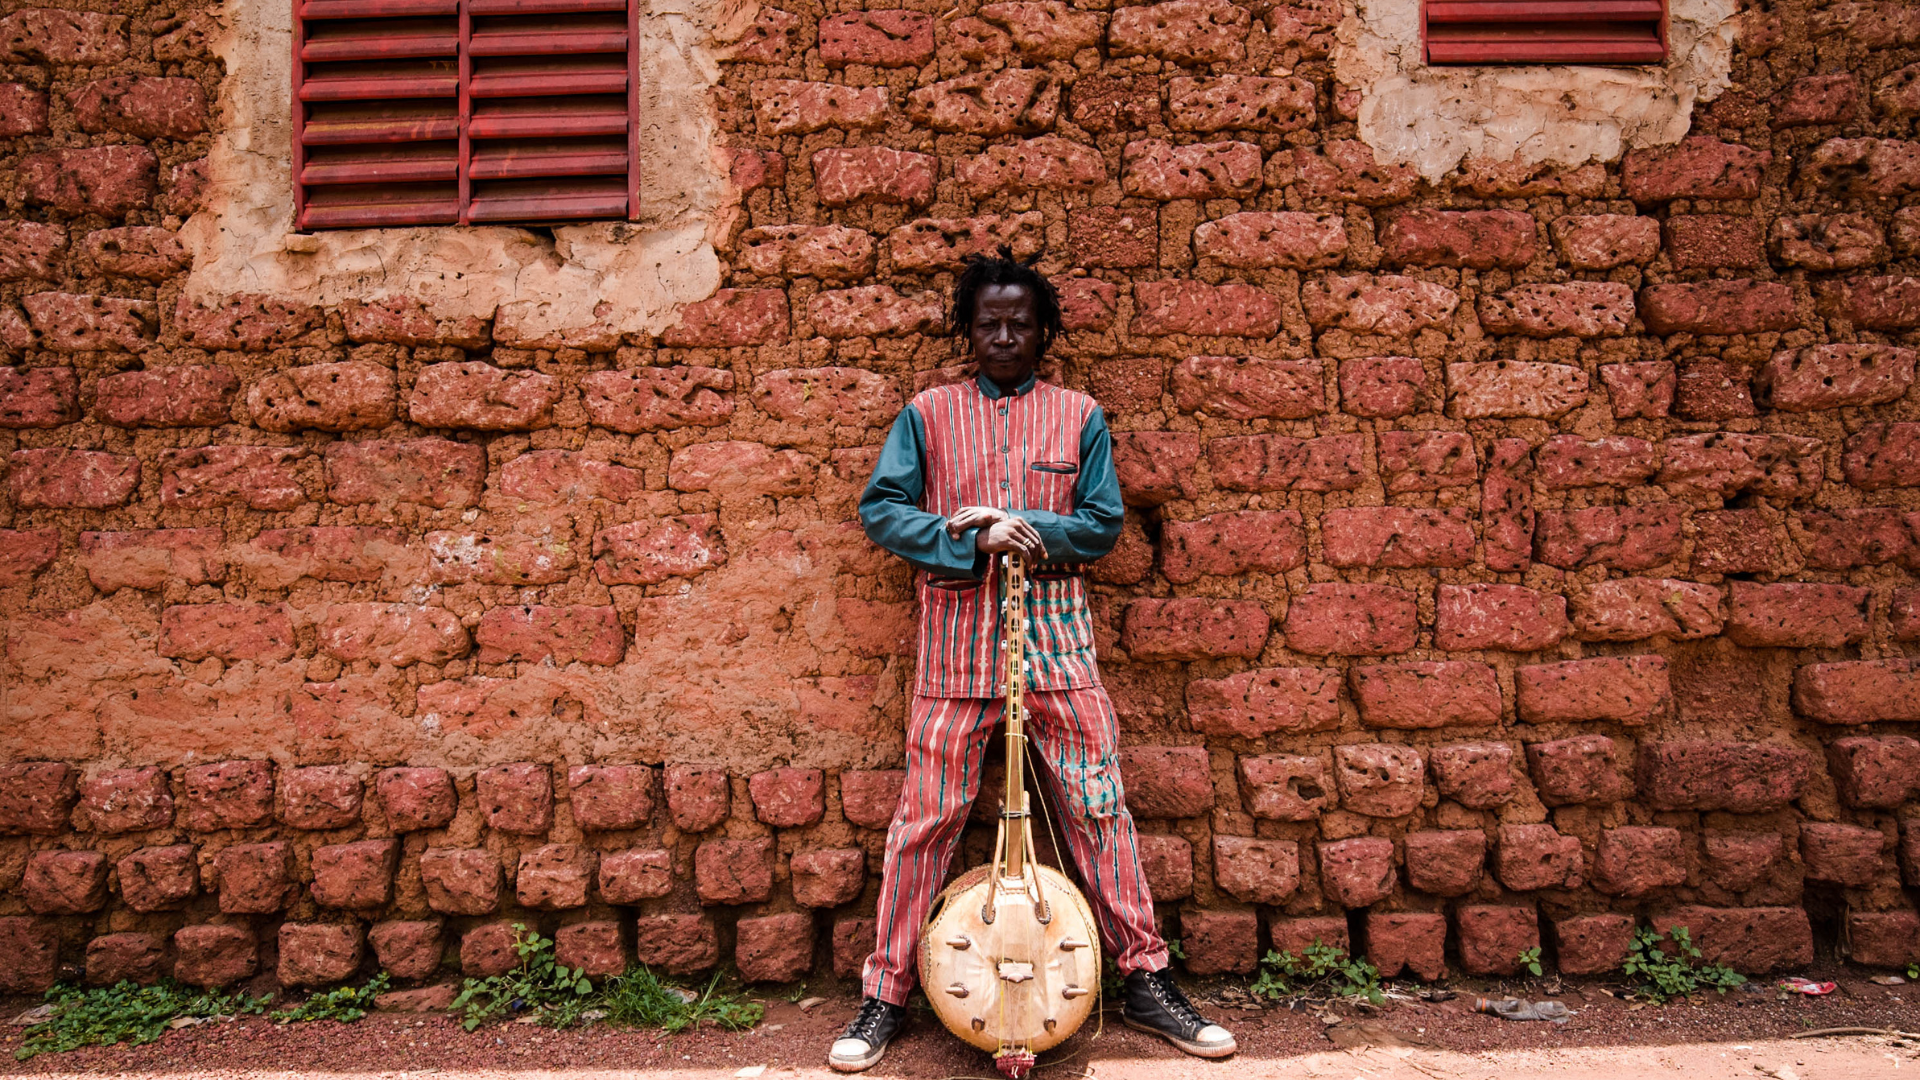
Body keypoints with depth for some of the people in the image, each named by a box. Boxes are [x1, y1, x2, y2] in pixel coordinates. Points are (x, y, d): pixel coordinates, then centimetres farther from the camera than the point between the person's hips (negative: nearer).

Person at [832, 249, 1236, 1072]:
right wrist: (972, 539, -13)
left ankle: (1146, 982, 17)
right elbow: (880, 509, 1)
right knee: (926, 815, 2)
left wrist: (1029, 529, -13)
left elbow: (1103, 523, 6)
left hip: (1055, 633, 1)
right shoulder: (927, 414, 9)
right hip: (955, 638, 0)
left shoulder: (1078, 416, 11)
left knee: (1098, 806, 3)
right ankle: (884, 997, 14)